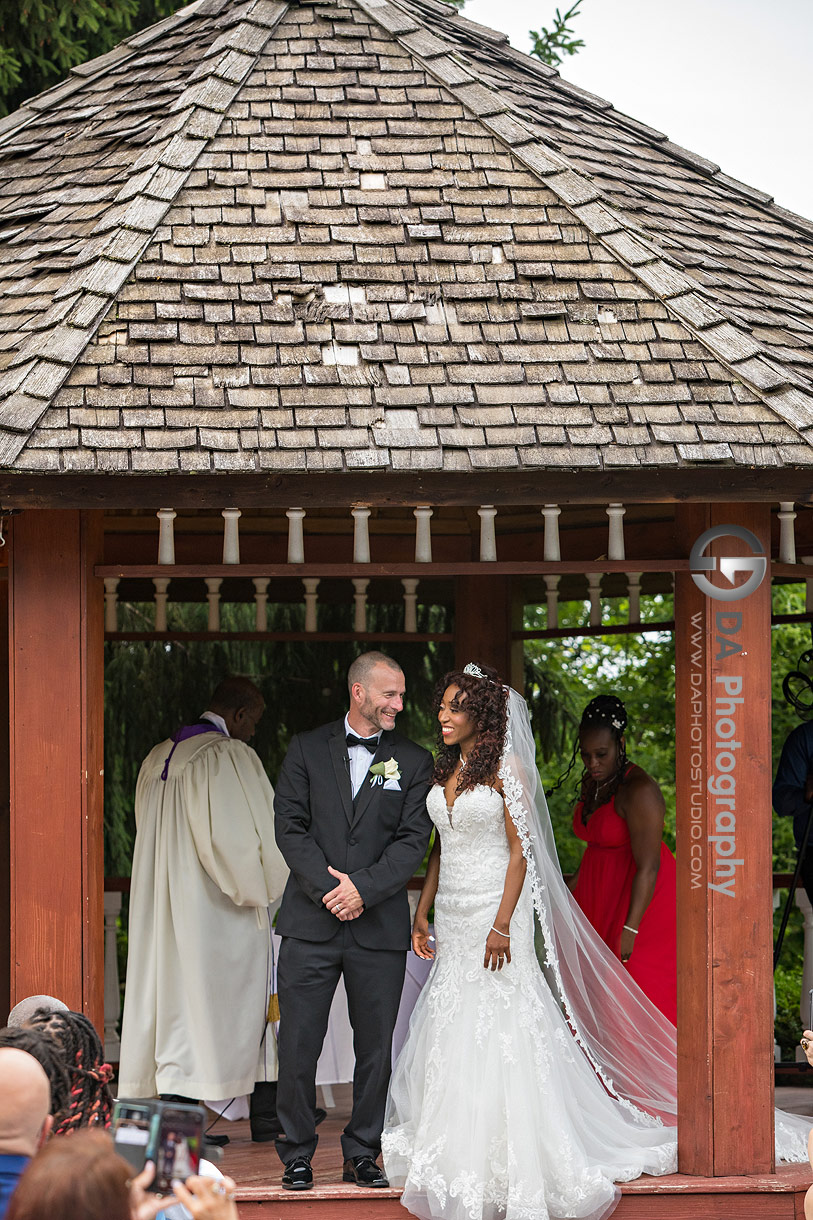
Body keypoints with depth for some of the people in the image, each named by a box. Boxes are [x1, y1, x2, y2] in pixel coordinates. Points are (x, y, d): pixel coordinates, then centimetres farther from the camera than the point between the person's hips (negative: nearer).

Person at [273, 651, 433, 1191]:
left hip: (379, 925, 1)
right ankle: (298, 1156, 9)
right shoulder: (307, 750, 7)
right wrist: (327, 887, -12)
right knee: (299, 1045, 0)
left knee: (376, 1048, 5)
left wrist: (363, 887, -13)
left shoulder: (414, 761, 7)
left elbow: (413, 840, -1)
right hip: (311, 921, -1)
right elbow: (291, 828, 0)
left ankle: (363, 1156, 16)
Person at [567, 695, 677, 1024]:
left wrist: (630, 930, -28)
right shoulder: (592, 782, 6)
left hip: (641, 898, -8)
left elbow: (648, 867, -25)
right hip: (599, 894, 8)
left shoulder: (639, 790, -22)